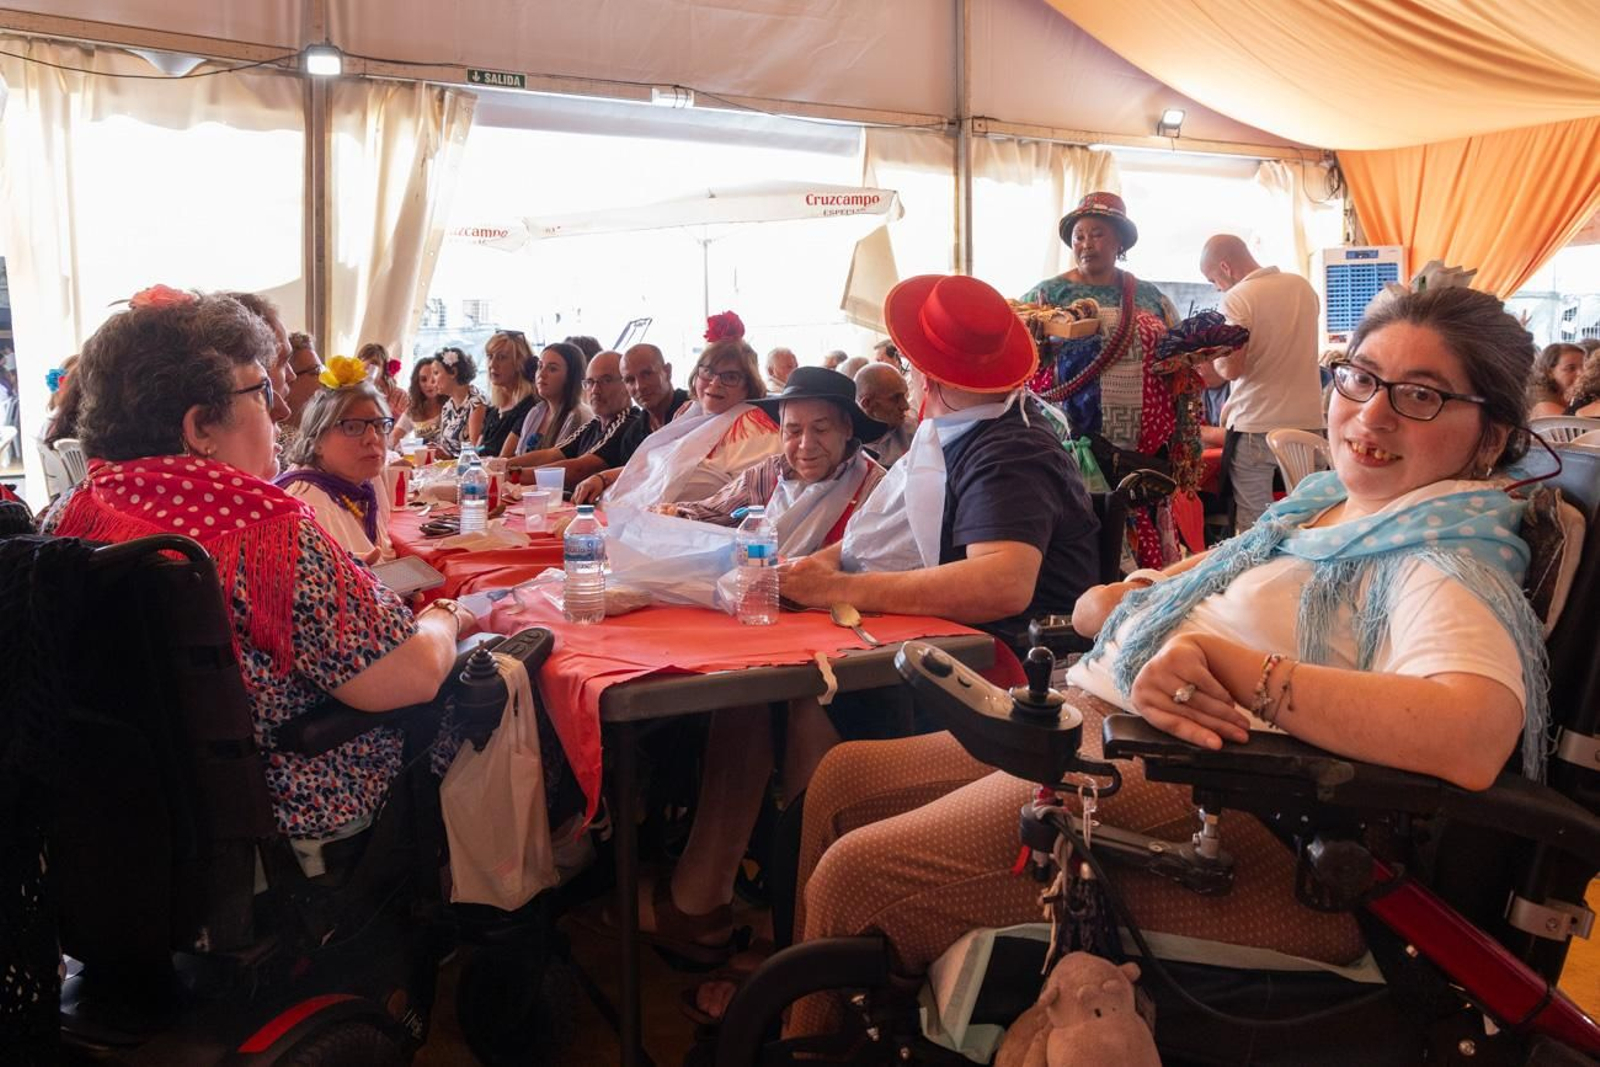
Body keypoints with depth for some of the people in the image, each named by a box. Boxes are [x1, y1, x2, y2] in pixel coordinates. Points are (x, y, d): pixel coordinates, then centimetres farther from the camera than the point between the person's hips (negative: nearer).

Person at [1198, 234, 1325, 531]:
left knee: (1252, 525, 0)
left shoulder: (1236, 298, -11)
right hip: (1308, 420, 6)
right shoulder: (1304, 287, 8)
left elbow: (1231, 369, -16)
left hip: (1255, 427, -6)